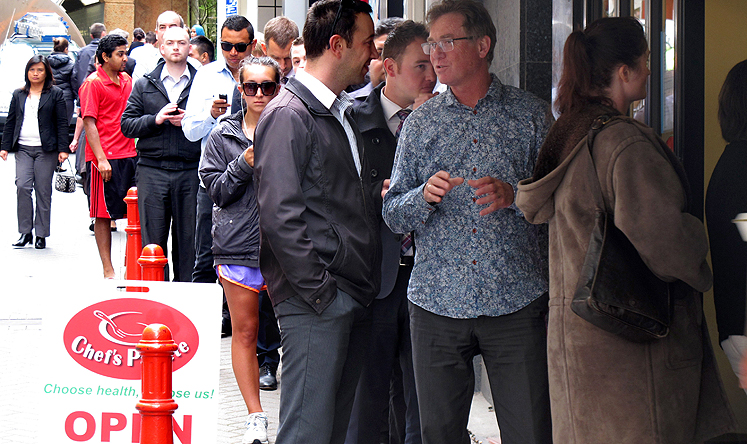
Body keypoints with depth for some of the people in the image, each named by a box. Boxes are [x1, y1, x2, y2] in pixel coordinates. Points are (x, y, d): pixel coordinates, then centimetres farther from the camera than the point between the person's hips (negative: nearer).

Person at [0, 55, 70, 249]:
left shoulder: (56, 94, 4)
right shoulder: (18, 95, 13)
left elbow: (62, 123, 2)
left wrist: (63, 149, -5)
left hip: (46, 149, -2)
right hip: (23, 149, 3)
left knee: (43, 191, -1)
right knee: (22, 187, -10)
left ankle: (41, 235, 5)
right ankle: (25, 232, -2)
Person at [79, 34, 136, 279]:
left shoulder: (127, 80, 15)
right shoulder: (93, 83, -5)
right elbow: (89, 122, -10)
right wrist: (101, 158, -17)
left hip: (130, 155, 7)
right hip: (106, 158, -7)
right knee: (104, 214, -1)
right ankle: (108, 270, 2)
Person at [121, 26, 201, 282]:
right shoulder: (144, 84, 11)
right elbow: (127, 125, 7)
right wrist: (155, 120, -9)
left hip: (190, 172, -1)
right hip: (152, 171, 1)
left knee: (188, 238, 3)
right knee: (152, 239, 3)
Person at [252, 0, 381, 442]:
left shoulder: (343, 114, 19)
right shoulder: (288, 116, -11)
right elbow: (281, 216, -17)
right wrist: (320, 290, -18)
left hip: (356, 299, 9)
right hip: (316, 304, -9)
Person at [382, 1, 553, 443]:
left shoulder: (532, 115, 5)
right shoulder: (420, 122, 11)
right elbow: (393, 214, 10)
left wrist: (513, 195, -14)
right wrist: (425, 196, -11)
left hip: (516, 304, -2)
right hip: (437, 303, 2)